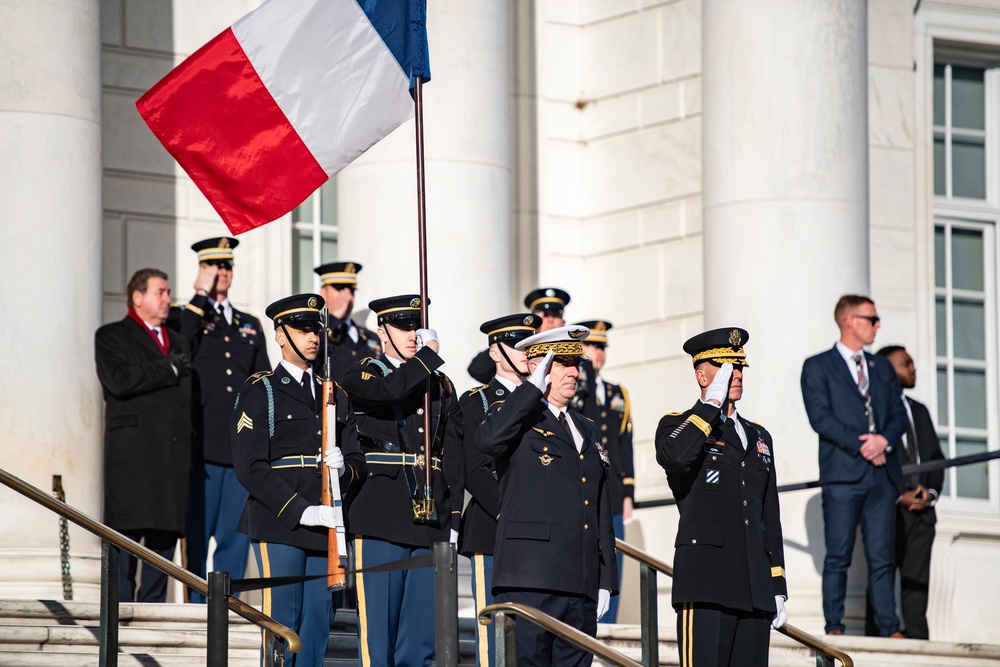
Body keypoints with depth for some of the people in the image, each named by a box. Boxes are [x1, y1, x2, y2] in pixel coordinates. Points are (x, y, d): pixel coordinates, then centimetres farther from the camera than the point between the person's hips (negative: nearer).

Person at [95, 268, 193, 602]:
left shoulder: (178, 343, 23)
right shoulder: (111, 337, 4)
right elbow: (118, 380, -15)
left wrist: (191, 451, 12)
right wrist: (169, 370, -7)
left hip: (174, 458, 6)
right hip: (132, 459, -6)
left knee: (166, 534, 3)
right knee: (127, 536, -8)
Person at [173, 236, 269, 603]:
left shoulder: (250, 326, 20)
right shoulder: (185, 318, 6)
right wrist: (201, 296, -11)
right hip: (202, 446, -5)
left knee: (237, 533, 3)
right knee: (197, 535, -3)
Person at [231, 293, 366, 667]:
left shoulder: (334, 395, 18)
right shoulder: (259, 393, 1)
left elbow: (358, 465, 16)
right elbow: (250, 468, -9)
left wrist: (343, 469, -9)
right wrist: (301, 512, -16)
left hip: (325, 529, 5)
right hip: (279, 527, -5)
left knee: (318, 625, 3)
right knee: (282, 623, -7)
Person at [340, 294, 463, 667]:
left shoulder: (441, 386, 17)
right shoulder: (362, 376, 4)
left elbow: (453, 454, 16)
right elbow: (389, 391, -20)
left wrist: (452, 516, 8)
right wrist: (428, 355, -8)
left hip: (430, 520, 4)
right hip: (382, 520, -4)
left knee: (423, 631, 2)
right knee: (378, 628, -5)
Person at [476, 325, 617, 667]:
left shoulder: (588, 431, 24)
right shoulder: (517, 419, 3)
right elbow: (488, 440, -24)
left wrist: (606, 581, 16)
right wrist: (534, 387, -14)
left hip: (582, 587, 7)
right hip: (529, 583, -7)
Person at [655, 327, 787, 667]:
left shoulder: (759, 437, 22)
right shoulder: (678, 426, 4)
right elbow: (675, 456, -23)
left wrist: (778, 589, 17)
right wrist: (712, 401, -12)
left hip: (755, 588, 6)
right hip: (705, 584, -6)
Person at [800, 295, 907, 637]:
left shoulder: (882, 367, 21)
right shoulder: (818, 367, 4)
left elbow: (899, 415, 16)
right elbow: (820, 418, -7)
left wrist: (884, 439, -6)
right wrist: (862, 446, -13)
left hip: (882, 473, 4)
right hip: (843, 473, -4)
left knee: (881, 557, 2)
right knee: (838, 556, -5)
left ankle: (890, 629, 0)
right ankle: (834, 627, -4)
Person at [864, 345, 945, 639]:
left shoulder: (919, 411, 21)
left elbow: (936, 457, 20)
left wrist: (931, 491, 1)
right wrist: (899, 496, -12)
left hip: (922, 509, 6)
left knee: (917, 583, 1)